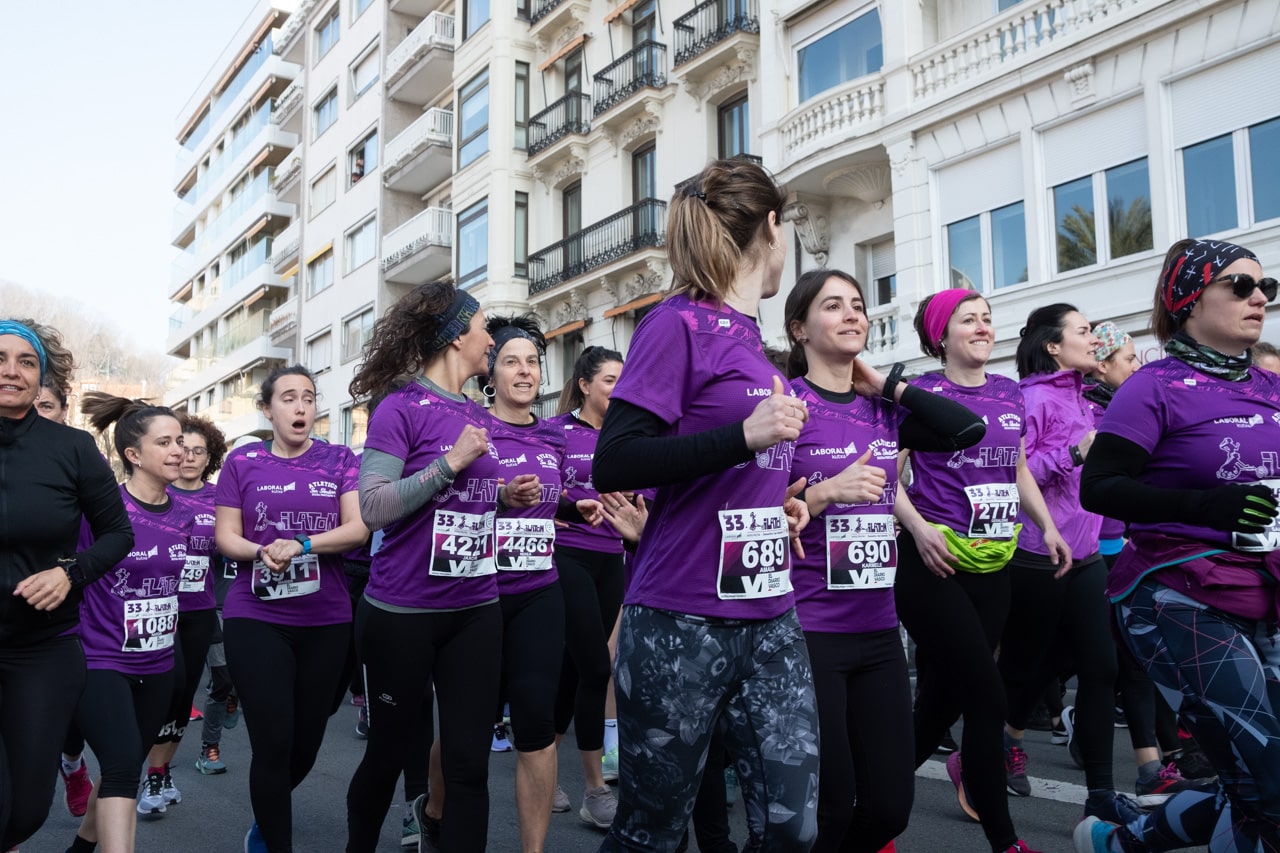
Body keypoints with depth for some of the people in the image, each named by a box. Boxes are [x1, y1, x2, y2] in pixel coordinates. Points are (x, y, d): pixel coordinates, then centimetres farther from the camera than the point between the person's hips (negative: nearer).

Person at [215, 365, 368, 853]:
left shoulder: (339, 460, 4)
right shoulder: (243, 461, 4)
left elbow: (359, 528, -6)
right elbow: (225, 537, 1)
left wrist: (300, 545, -20)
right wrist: (262, 552, -19)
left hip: (327, 622, 2)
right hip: (255, 619, -1)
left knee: (307, 744, 12)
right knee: (273, 743, -6)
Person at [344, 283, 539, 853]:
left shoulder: (479, 418, 9)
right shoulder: (401, 408, -10)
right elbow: (373, 508, -18)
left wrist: (507, 497, 2)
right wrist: (451, 462, -20)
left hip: (476, 611, 5)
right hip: (401, 613, -5)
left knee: (470, 764, 3)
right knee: (388, 752, 14)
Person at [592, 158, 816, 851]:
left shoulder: (752, 341, 13)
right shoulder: (678, 323, -8)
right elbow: (613, 465, -17)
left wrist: (780, 500, 7)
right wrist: (745, 436, -24)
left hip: (770, 619, 7)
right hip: (684, 623, -7)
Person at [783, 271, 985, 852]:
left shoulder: (883, 409, 9)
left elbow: (969, 430, -3)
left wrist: (887, 383, 0)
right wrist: (828, 490, -23)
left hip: (878, 631, 6)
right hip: (806, 633, -6)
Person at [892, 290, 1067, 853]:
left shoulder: (1009, 394, 12)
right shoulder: (921, 394, -6)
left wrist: (1048, 526, 14)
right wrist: (917, 527, -22)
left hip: (994, 565, 6)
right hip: (934, 564, -6)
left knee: (944, 699, 11)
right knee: (988, 698, -7)